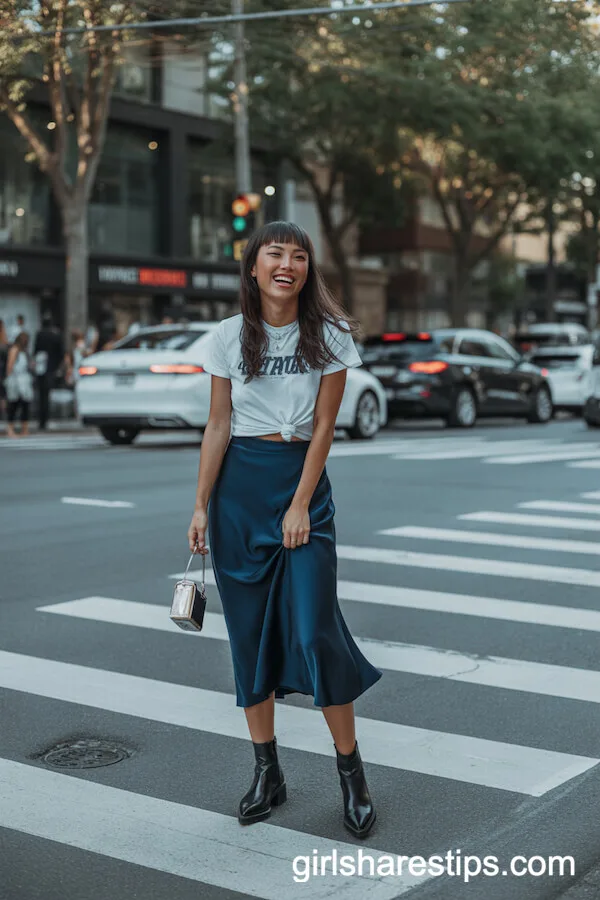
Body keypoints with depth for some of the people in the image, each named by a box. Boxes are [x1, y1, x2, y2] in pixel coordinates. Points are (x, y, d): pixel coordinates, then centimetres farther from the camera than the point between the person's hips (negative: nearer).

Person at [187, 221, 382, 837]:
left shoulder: (329, 336, -1)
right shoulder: (229, 337, 3)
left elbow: (323, 428, -3)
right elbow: (218, 427, 4)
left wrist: (300, 506, -9)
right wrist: (201, 506, -1)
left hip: (303, 481, -2)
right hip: (238, 485, 2)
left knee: (315, 633, -8)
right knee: (249, 633, 5)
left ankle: (351, 774, 7)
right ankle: (266, 772, 18)